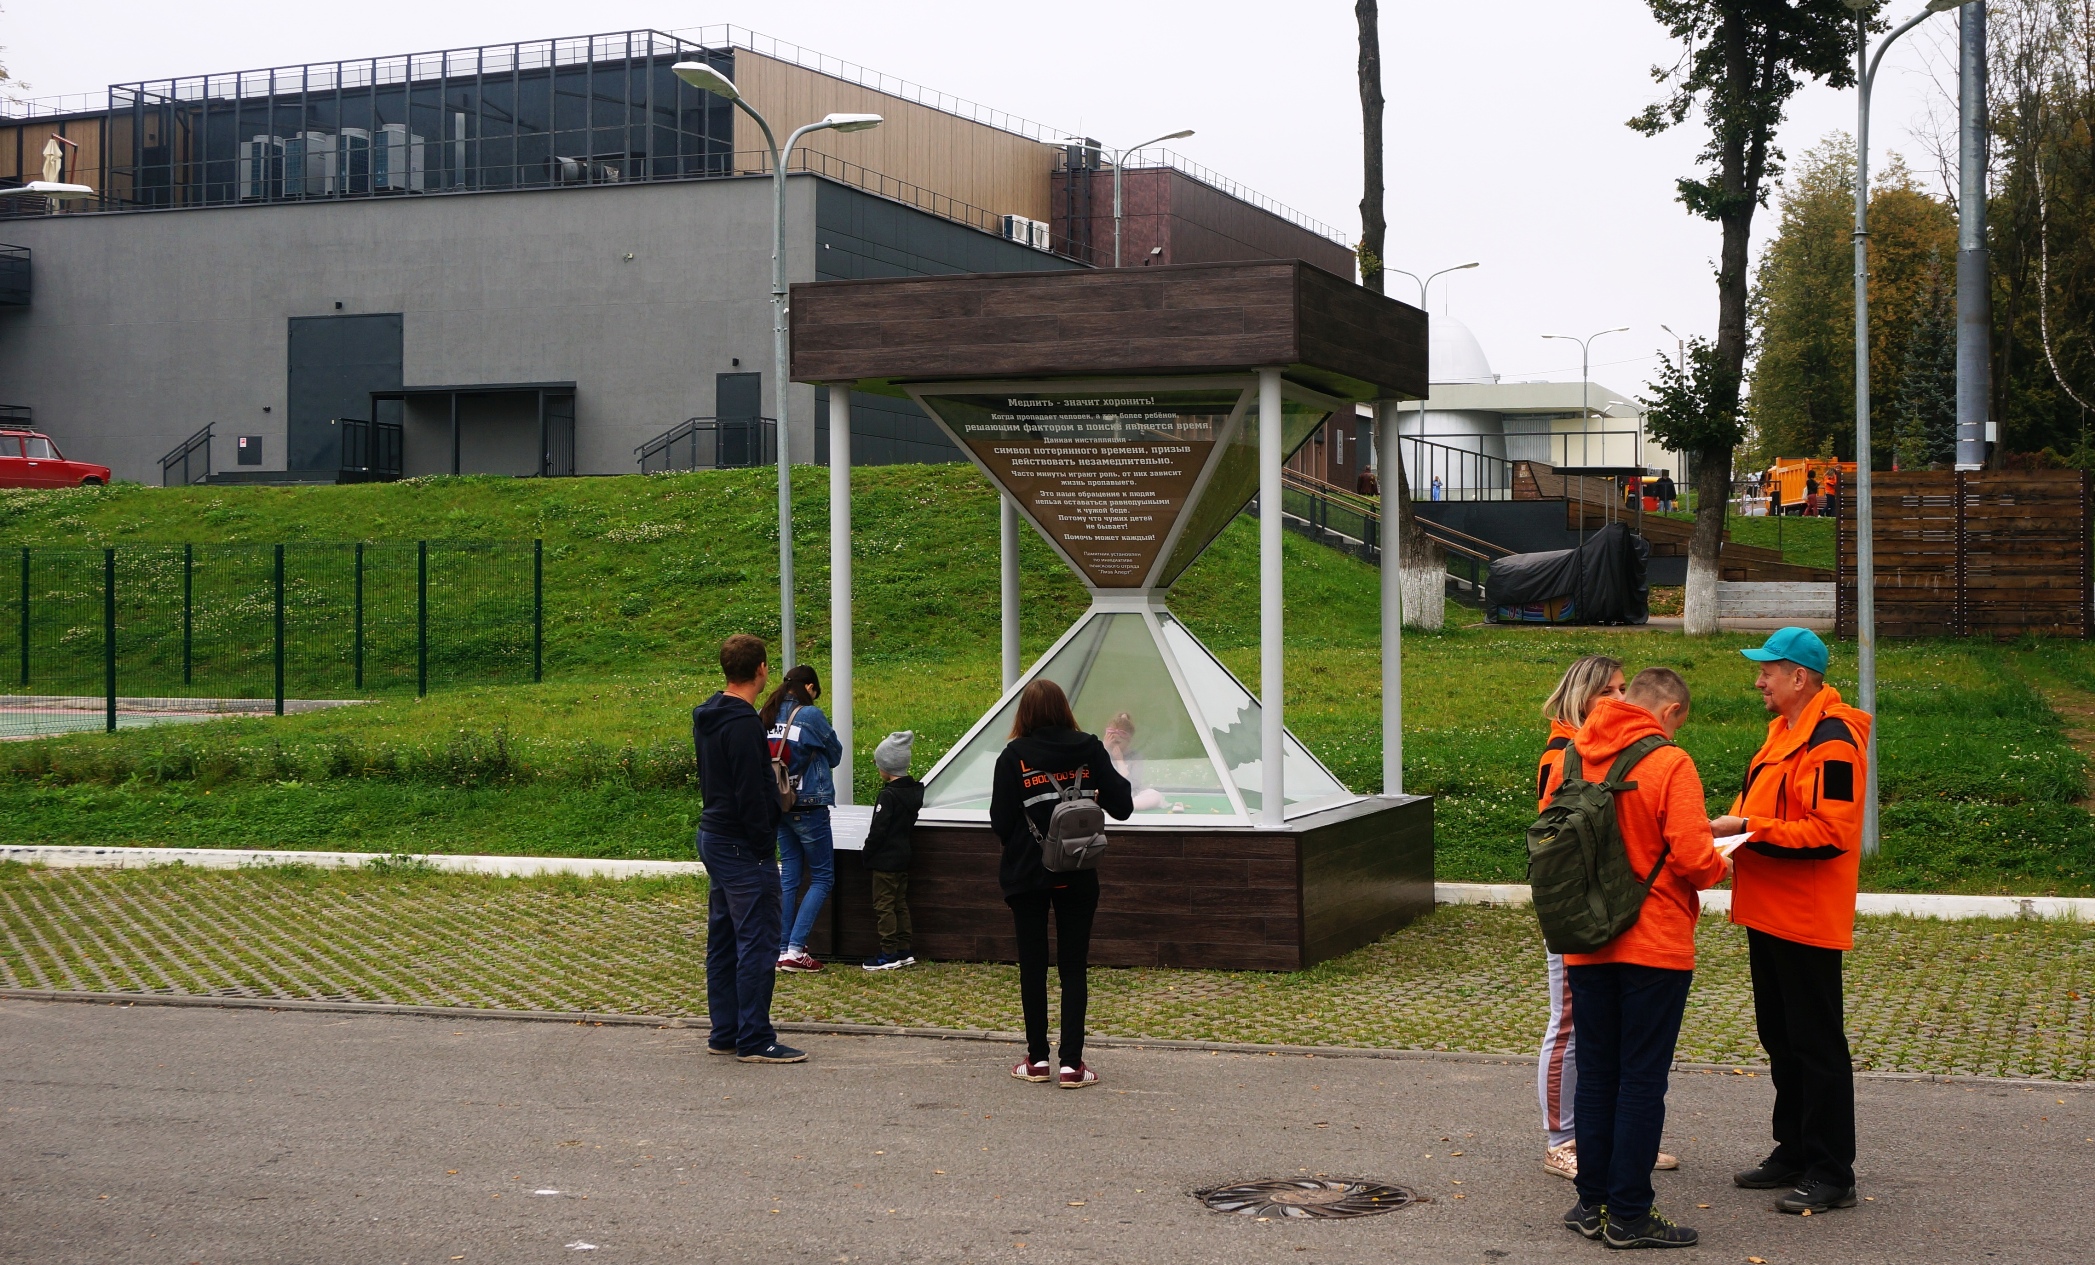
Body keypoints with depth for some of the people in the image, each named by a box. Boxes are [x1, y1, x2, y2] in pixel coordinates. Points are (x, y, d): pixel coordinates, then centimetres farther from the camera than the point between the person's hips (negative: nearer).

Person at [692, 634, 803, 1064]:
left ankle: (725, 1033, 19)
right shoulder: (743, 724, -19)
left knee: (723, 940, 14)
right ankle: (755, 1041, -5)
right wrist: (764, 846, -16)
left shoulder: (707, 717, 12)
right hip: (742, 847, -10)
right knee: (758, 942, -7)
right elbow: (750, 794, -22)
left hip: (713, 837, 10)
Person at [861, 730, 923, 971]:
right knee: (900, 904, 15)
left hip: (885, 860, -9)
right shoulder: (914, 791, 6)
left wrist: (866, 854, -8)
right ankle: (906, 950, 17)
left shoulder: (888, 795, -19)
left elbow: (878, 830, -19)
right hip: (903, 856, 9)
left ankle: (889, 954, -1)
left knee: (884, 905, -2)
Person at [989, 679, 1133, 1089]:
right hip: (1078, 875, 1)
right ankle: (1071, 1063, 1)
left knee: (1032, 964, 10)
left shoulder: (1014, 756, -8)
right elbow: (1122, 807, -4)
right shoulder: (1089, 750, -4)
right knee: (1074, 966, 6)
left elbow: (1000, 822, -8)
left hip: (1027, 874, -1)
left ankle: (1037, 1060, 13)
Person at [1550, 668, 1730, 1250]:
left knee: (1595, 1076, 14)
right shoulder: (1670, 764, -14)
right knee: (1642, 1082, 2)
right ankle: (1629, 1216, 6)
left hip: (1586, 946, 5)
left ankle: (1593, 1202, 19)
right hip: (1656, 946, -5)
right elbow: (1692, 857, -20)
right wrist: (1719, 869, 1)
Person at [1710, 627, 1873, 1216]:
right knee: (1780, 1037, 17)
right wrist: (1737, 824, 4)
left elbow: (1828, 833, -24)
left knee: (1816, 1044, -3)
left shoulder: (1832, 742, -18)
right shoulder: (1785, 731, 14)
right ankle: (1794, 1151, 28)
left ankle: (1831, 1173, 4)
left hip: (1806, 920, -10)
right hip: (1769, 913, 10)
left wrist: (1750, 829, -22)